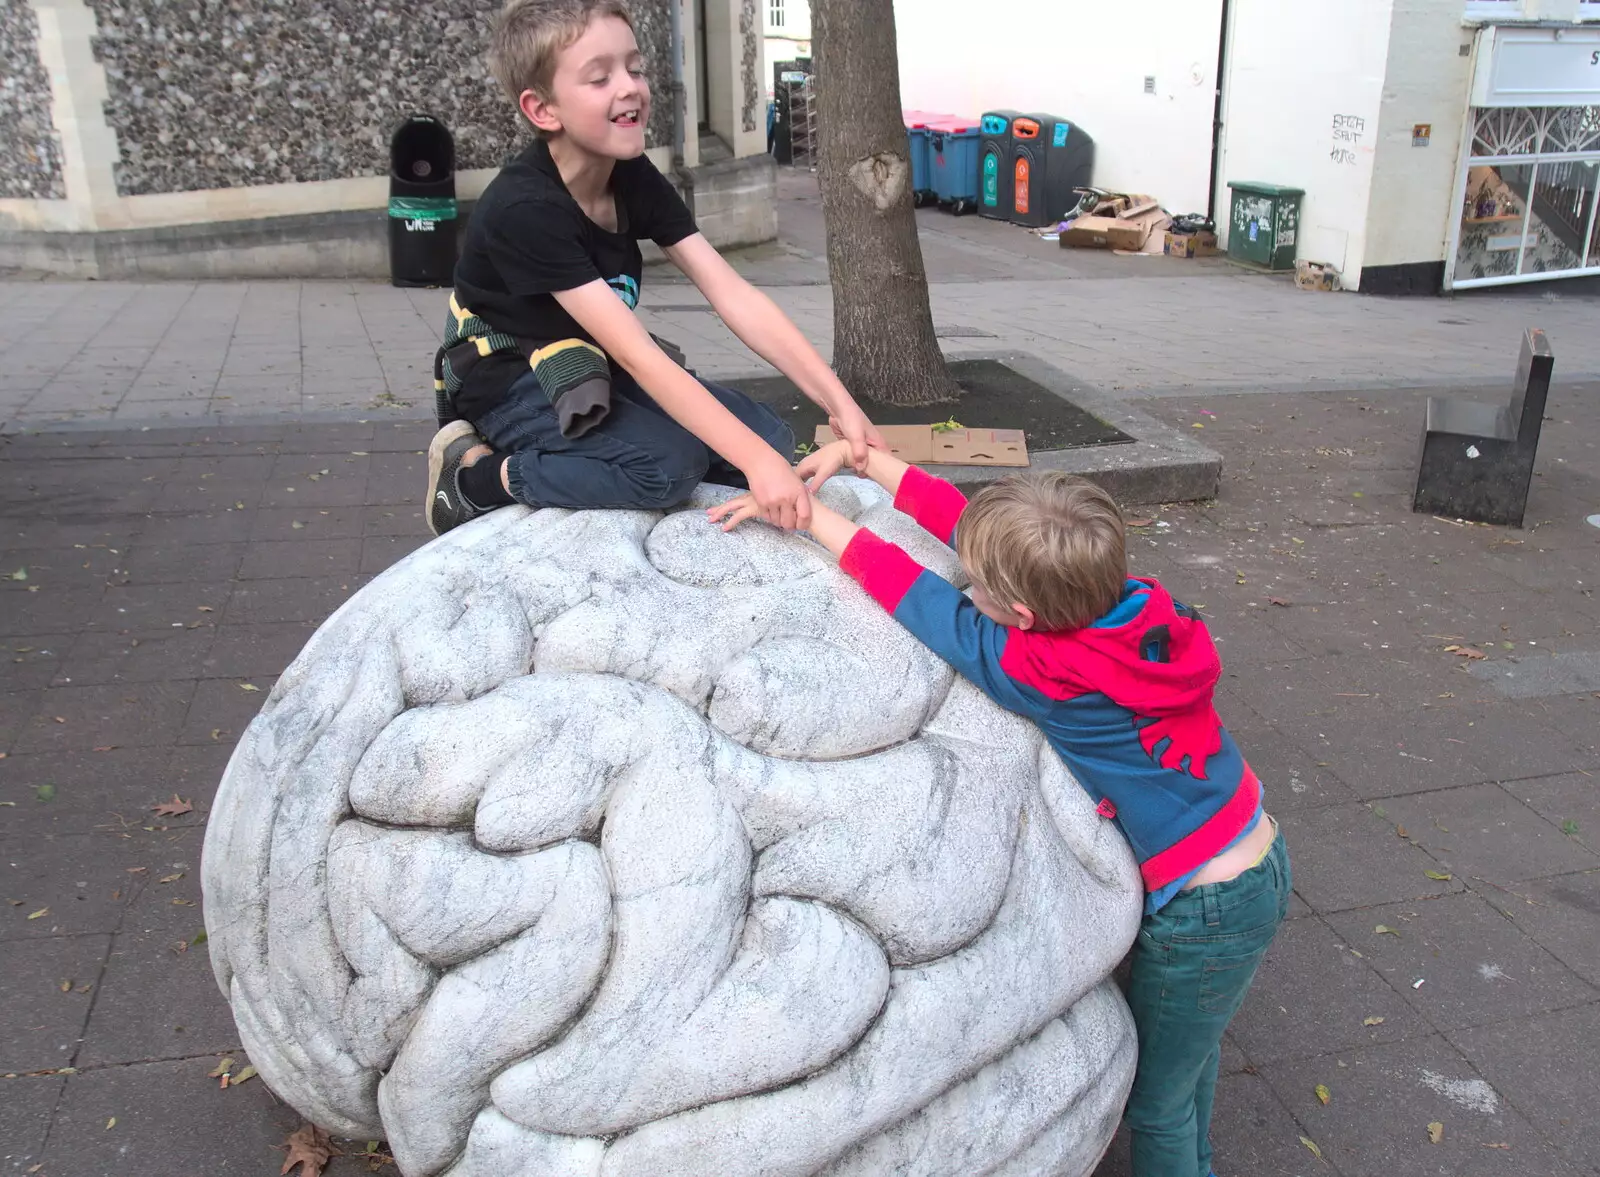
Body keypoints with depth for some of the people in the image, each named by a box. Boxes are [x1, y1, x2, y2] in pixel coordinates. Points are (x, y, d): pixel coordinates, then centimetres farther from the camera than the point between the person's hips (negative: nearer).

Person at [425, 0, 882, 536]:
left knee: (772, 439, -5)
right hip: (512, 385, -7)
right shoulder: (524, 208, -28)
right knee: (669, 465, -31)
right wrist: (755, 461, -40)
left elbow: (735, 296, -12)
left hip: (588, 373, 7)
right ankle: (476, 472, -10)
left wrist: (839, 402, -22)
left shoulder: (635, 179, -6)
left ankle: (567, 457, 4)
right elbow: (636, 354, -34)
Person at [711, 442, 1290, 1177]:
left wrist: (802, 508, -13)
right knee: (1187, 1055, 31)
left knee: (1156, 1105, 16)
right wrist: (862, 455, -3)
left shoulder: (1038, 671, -31)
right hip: (1259, 860, 8)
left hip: (1203, 914, -8)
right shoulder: (1132, 599, -13)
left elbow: (902, 582, -22)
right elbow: (959, 520, -7)